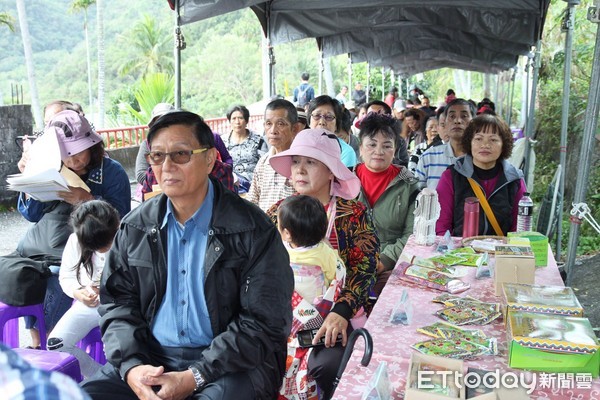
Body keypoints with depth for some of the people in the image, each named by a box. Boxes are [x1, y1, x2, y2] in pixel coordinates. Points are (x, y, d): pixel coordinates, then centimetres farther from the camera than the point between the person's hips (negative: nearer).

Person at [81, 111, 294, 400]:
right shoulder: (134, 227, 7)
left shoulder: (253, 230, -7)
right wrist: (131, 366, -9)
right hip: (148, 357, 4)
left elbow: (264, 322, -9)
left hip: (226, 363, -3)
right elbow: (116, 301, 9)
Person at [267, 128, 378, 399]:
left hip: (332, 313, -2)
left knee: (328, 364, -29)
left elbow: (364, 270, -7)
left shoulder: (354, 214, 0)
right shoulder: (279, 212, 7)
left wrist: (341, 312, -22)